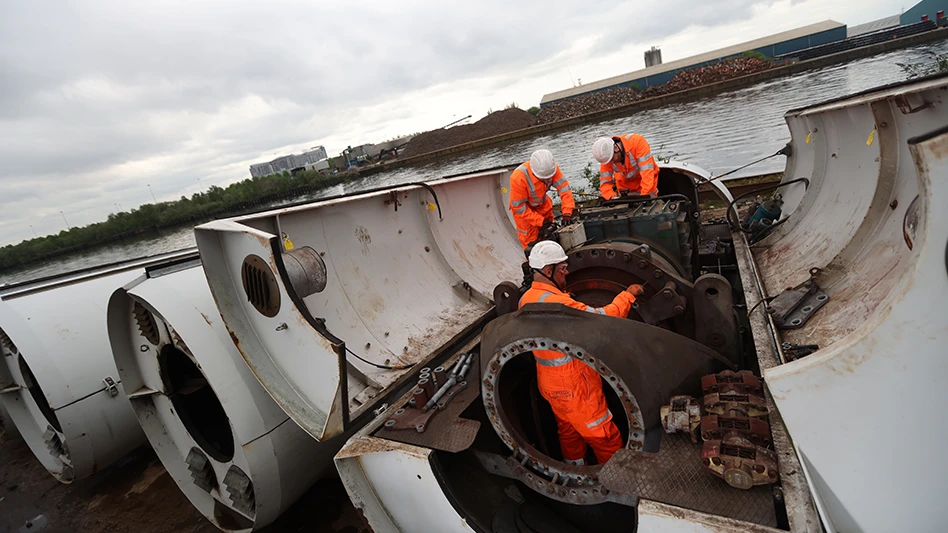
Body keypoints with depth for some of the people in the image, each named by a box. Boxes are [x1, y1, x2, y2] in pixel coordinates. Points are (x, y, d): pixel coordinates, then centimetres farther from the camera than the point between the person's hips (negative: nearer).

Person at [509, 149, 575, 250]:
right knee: (530, 241, 0)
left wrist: (567, 213, -34)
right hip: (522, 207, -5)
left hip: (542, 203, 5)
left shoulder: (551, 168, -27)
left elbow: (563, 187, -25)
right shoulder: (518, 178, -38)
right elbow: (519, 207, -29)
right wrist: (541, 221, -27)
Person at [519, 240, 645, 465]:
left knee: (569, 434, 26)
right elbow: (603, 318, -28)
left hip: (549, 382, 9)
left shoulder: (526, 299, -1)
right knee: (606, 437, 10)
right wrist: (627, 295, -14)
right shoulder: (557, 302, -30)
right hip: (574, 387, -9)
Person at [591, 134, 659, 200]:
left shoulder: (638, 142, -31)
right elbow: (605, 182, -18)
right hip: (625, 184, 3)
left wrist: (645, 194, -43)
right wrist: (612, 197, -38)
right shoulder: (606, 156, -21)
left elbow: (647, 169, -36)